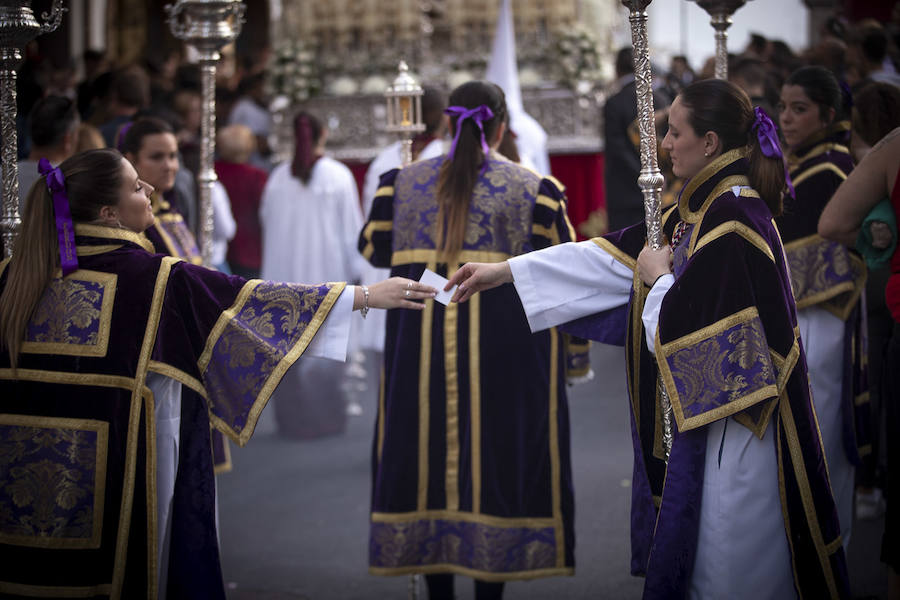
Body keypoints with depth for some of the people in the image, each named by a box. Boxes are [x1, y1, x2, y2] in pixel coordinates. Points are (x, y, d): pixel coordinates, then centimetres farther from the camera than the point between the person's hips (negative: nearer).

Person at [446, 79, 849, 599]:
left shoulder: (732, 220, -22)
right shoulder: (704, 208, 8)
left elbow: (679, 330, -26)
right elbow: (616, 256, 11)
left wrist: (659, 278, -5)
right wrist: (504, 272, 10)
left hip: (732, 421, -9)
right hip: (705, 406, 9)